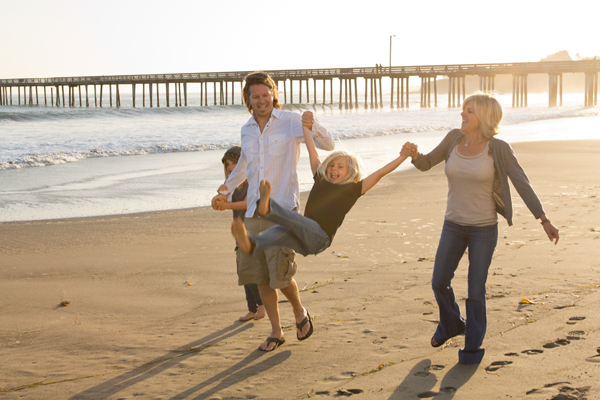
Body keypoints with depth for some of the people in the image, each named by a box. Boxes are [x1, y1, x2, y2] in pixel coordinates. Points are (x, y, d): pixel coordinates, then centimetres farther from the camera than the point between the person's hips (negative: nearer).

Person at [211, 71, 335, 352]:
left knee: (280, 273, -13)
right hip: (254, 212, 5)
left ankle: (300, 312, 17)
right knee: (260, 275, 5)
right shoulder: (247, 131, 13)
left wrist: (313, 127, -26)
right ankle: (276, 332, 19)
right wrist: (226, 190, 34)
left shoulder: (290, 122, -3)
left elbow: (328, 145, -8)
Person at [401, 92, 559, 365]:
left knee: (475, 290, -2)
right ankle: (452, 324, 39)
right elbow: (425, 164, 5)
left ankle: (473, 346, 19)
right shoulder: (455, 138, -3)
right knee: (439, 282, 10)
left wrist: (545, 221, -17)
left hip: (484, 228, -4)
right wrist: (412, 153, -19)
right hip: (454, 225, 4)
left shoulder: (499, 148, -14)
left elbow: (522, 184, -13)